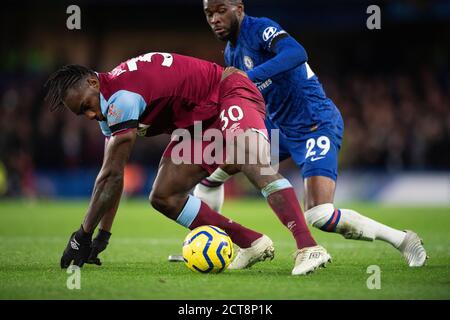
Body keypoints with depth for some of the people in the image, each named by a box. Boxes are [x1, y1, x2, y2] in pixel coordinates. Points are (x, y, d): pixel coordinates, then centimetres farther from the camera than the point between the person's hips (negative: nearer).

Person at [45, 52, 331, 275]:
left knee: (254, 164, -37)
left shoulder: (121, 97, -27)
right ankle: (253, 244, -3)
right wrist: (102, 237, 7)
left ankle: (309, 248, -48)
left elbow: (111, 176, -26)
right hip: (199, 123, 10)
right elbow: (113, 176, 11)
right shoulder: (111, 106, 4)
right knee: (164, 197, -1)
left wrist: (83, 235, -19)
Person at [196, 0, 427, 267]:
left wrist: (248, 76, -45)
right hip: (278, 126, 10)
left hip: (316, 124, -9)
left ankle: (403, 240, -8)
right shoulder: (231, 53, 11)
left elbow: (297, 53, -38)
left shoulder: (260, 28, -17)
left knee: (320, 216, -23)